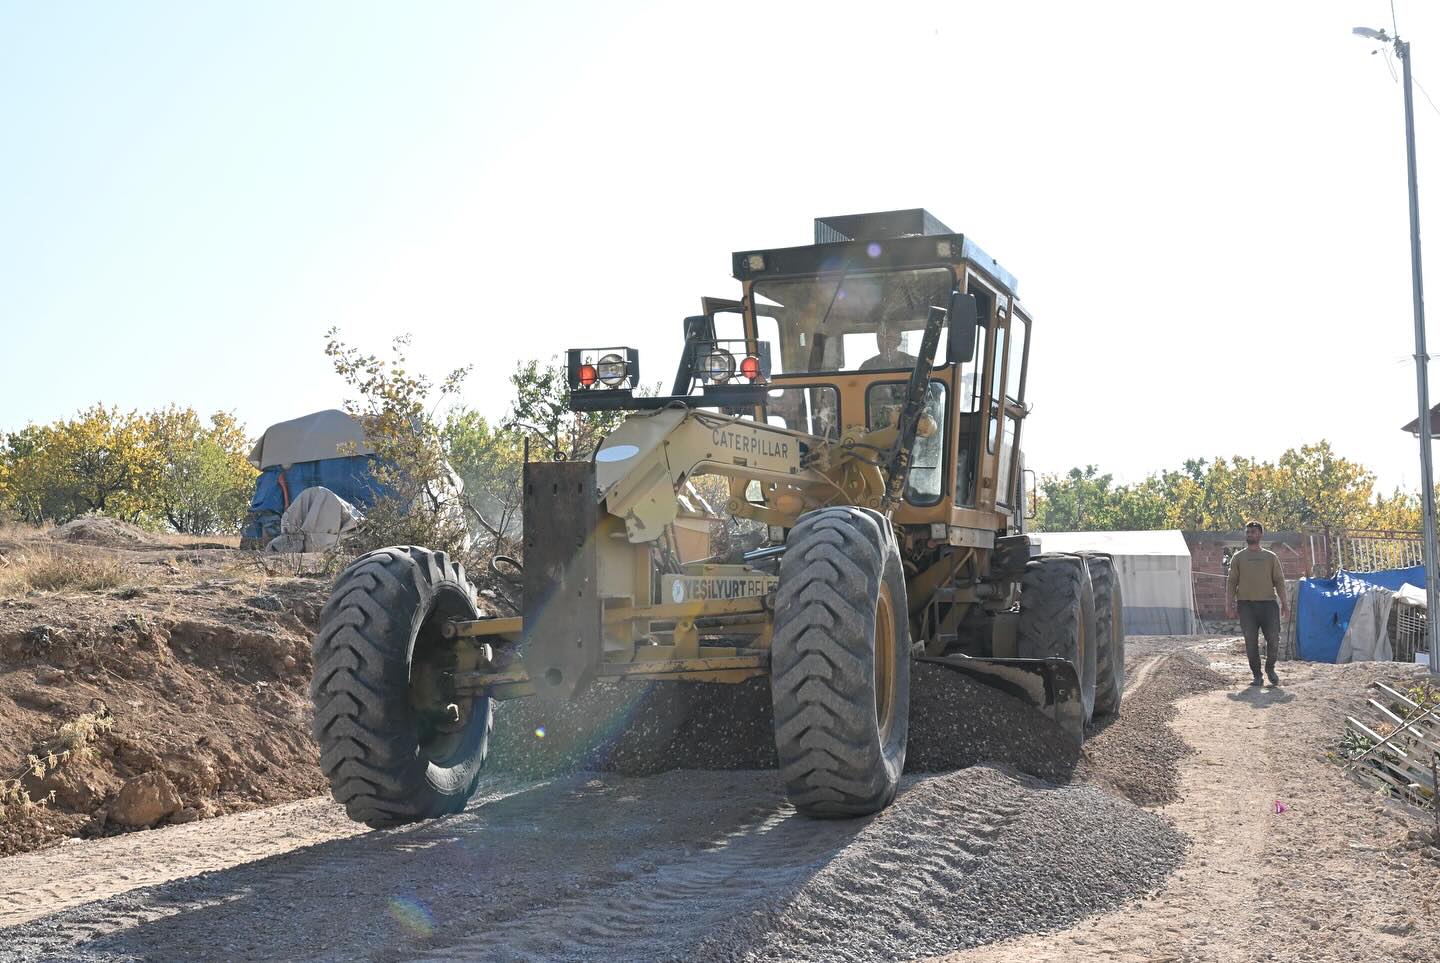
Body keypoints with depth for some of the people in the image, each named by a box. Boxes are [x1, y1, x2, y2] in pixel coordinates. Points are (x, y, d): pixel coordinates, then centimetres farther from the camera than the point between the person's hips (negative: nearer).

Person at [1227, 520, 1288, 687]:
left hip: (1268, 603, 0)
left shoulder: (1271, 557, 12)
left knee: (1273, 638, -7)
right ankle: (1257, 675, 4)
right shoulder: (1238, 557, 11)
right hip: (1246, 604, 0)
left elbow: (1279, 581, 10)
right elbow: (1232, 581, 8)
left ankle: (1270, 668, 18)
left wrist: (1284, 604, 1)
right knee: (1251, 641, -3)